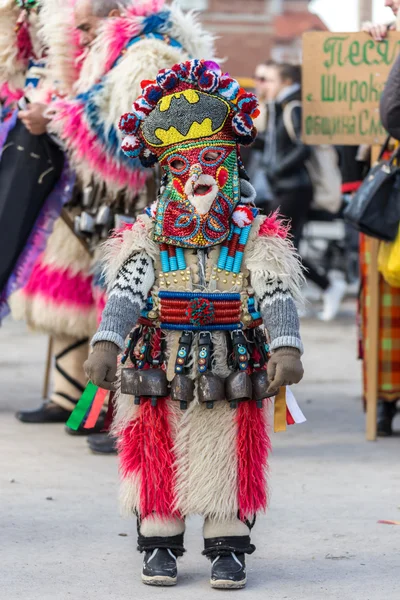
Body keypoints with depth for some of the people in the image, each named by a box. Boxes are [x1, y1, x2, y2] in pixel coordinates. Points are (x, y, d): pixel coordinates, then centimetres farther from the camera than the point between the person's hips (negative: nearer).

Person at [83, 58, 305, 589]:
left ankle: (228, 549, 14)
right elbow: (125, 290, -10)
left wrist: (286, 347, -26)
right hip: (161, 368, 0)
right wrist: (107, 343, -26)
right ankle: (160, 546, 17)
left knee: (230, 461, 3)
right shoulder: (148, 237, 2)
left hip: (230, 372, 0)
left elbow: (277, 294, -10)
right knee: (158, 462, 4)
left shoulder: (255, 237, 1)